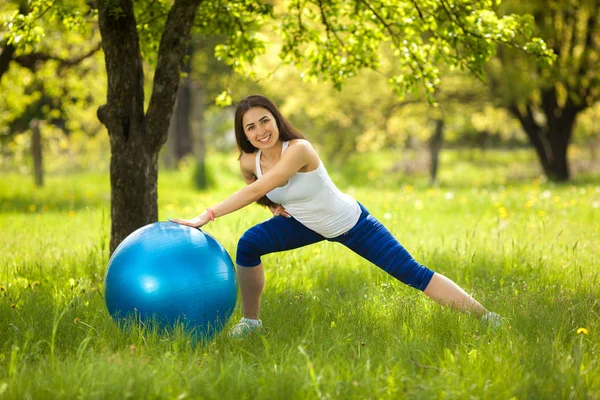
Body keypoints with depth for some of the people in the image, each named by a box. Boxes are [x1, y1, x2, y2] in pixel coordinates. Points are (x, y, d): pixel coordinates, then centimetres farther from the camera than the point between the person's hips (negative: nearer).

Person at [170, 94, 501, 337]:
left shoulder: (299, 149, -34)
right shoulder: (249, 162, -14)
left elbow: (257, 190, -42)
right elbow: (253, 190, 12)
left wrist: (206, 216, -43)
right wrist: (272, 204, -9)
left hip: (350, 223, -5)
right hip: (306, 224, 5)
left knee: (412, 273, -10)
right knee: (248, 244, -15)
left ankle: (486, 317, 0)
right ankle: (250, 321, 3)